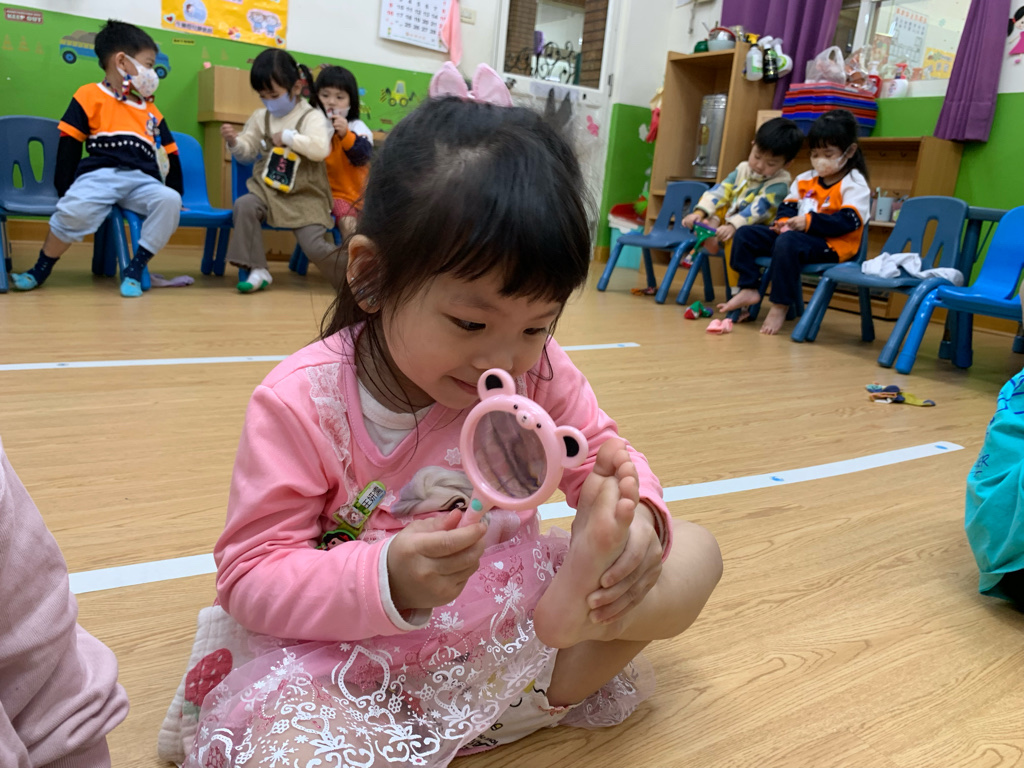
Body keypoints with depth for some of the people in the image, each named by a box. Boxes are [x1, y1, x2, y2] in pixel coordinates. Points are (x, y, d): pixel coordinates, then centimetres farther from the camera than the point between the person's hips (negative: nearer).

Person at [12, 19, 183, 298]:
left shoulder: (150, 110, 24)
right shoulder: (90, 96, 11)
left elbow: (169, 155, 25)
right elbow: (69, 144, 5)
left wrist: (176, 193, 15)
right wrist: (65, 189, -3)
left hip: (144, 181, 4)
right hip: (101, 174, -3)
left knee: (170, 200, -30)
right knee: (75, 209, -33)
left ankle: (135, 269, -19)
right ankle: (41, 268, -5)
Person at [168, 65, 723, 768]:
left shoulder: (537, 371, -9)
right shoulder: (301, 403, -20)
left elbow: (602, 455, 2)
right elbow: (251, 575, -17)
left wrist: (635, 513, -23)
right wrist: (386, 578, -36)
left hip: (514, 601, 4)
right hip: (360, 647, -3)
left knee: (695, 553, -1)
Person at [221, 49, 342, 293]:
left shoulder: (312, 117, -6)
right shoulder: (261, 117, 9)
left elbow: (320, 149, -25)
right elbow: (247, 153, 14)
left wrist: (288, 136, -18)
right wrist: (234, 141, -6)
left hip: (305, 196, -4)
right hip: (268, 189, 4)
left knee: (315, 247, -17)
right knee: (244, 205, -26)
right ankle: (257, 270, -16)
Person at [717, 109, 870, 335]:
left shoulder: (854, 185, -5)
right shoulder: (804, 180, 16)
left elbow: (847, 221, -17)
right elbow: (788, 206, 16)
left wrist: (809, 221, -23)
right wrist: (784, 221, -9)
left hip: (831, 245, -8)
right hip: (796, 234, 8)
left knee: (787, 242, -39)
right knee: (745, 234, -2)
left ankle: (780, 306, -31)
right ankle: (749, 289, -6)